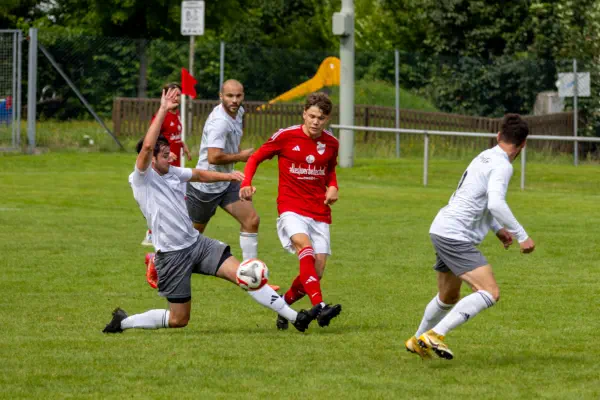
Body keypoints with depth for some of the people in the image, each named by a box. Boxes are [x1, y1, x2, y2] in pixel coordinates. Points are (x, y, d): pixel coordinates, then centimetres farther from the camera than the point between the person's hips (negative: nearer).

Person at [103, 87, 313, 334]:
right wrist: (163, 110, -29)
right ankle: (123, 322, 22)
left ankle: (293, 316, -10)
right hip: (172, 255, -6)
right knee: (179, 319, 1)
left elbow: (199, 175, 27)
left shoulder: (173, 173, 8)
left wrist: (228, 176, 15)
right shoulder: (140, 179, -13)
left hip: (197, 243, 6)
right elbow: (147, 146, -29)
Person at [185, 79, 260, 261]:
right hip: (206, 186, -8)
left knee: (251, 221, -4)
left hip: (227, 184, 8)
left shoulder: (238, 112, 3)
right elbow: (213, 157, -37)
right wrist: (240, 156, -22)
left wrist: (239, 152, 7)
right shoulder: (219, 122, -28)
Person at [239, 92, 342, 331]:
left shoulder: (331, 143, 7)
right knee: (305, 246, -33)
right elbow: (255, 158, 5)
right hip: (291, 209, -4)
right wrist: (246, 183, -12)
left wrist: (332, 187, 6)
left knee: (316, 273, -5)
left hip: (319, 213, 4)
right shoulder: (286, 136, -4)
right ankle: (319, 306, -45)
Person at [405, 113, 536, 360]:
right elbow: (495, 203, -27)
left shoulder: (485, 157, 16)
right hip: (456, 236, -10)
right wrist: (522, 236, -22)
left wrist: (497, 228, 27)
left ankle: (418, 341, 42)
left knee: (448, 298, 27)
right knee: (490, 293, -17)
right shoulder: (502, 166, -13)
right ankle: (435, 335, -22)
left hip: (442, 231, 10)